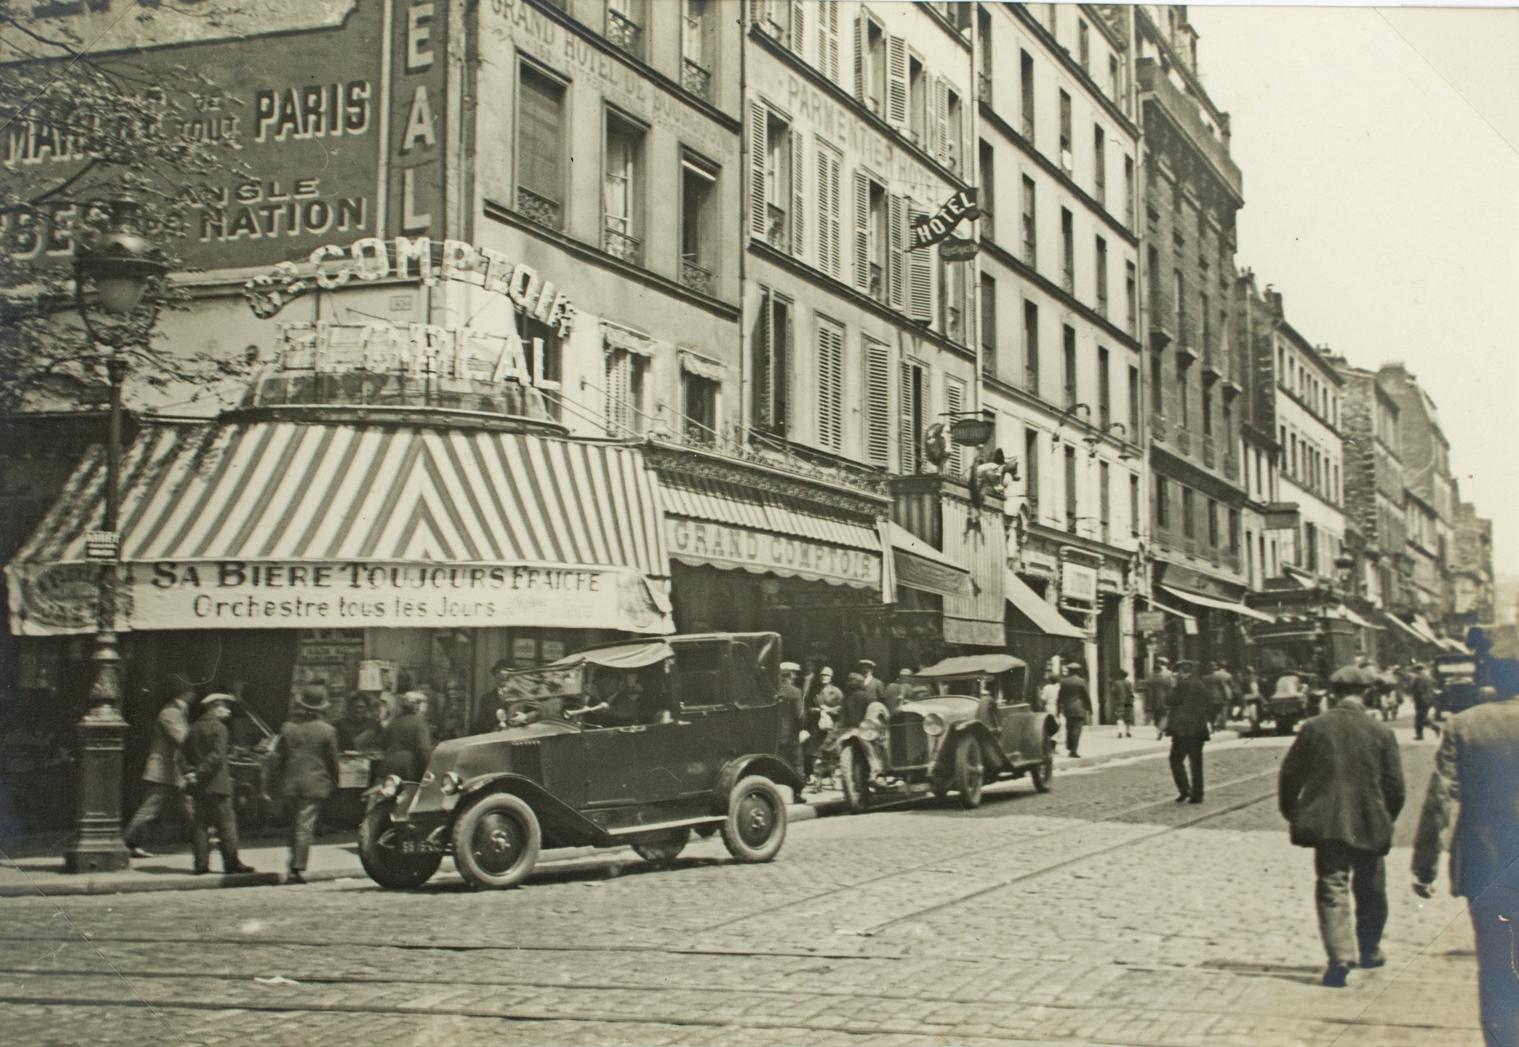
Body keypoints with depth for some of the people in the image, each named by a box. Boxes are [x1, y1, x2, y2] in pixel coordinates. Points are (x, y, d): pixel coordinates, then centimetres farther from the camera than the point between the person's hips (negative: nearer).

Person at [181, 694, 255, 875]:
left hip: (197, 786, 7)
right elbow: (217, 755, -19)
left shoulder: (195, 729, 12)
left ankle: (201, 863, 5)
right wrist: (201, 773, -15)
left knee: (200, 825, 8)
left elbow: (183, 753, 10)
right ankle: (231, 862, 1)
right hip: (216, 784, -7)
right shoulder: (219, 728, -9)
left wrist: (190, 771, 3)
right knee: (226, 823, 0)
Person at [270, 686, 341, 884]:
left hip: (290, 784, 3)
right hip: (315, 784, -3)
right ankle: (297, 868, -10)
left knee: (294, 826, 17)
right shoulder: (327, 730, -6)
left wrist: (280, 781, 17)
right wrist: (333, 782, 16)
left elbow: (278, 758, 6)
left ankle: (294, 866, 21)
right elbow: (332, 760, 1)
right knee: (305, 827, -3)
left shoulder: (287, 727, 1)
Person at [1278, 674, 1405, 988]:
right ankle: (1369, 950, 33)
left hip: (1326, 822, -1)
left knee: (1332, 890, -1)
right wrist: (1387, 819, 16)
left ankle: (1340, 958, -14)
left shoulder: (1314, 727, -3)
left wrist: (1291, 813, 15)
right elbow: (1395, 785, 0)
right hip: (1369, 825, 1)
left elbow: (1290, 776, 1)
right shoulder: (1381, 732, -3)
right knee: (1370, 892, 19)